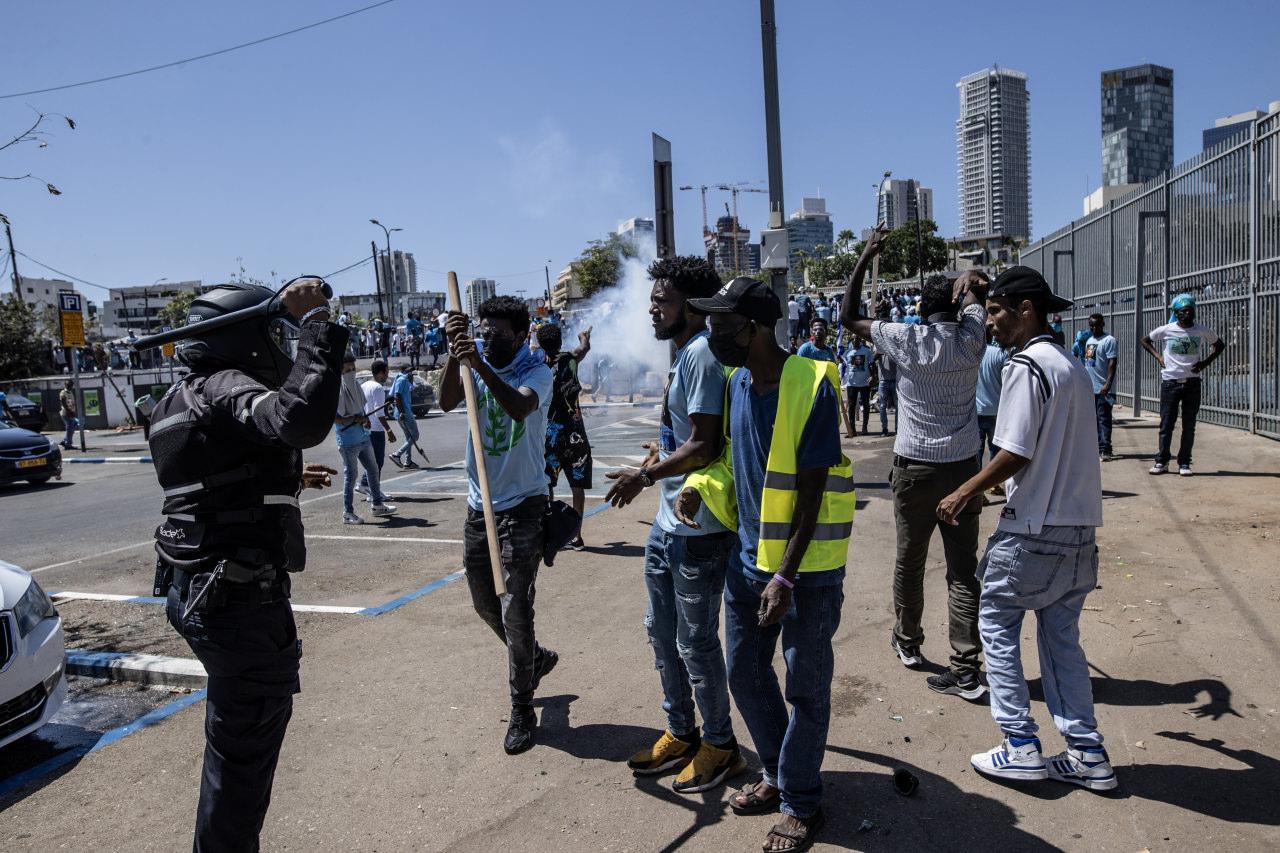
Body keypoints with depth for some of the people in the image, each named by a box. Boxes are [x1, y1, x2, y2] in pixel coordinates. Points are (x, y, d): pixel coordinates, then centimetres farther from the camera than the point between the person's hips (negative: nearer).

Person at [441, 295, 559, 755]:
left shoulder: (537, 372, -9)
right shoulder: (474, 365, 3)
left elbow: (520, 407, -31)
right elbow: (447, 402, -16)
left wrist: (480, 365, -42)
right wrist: (455, 353, -29)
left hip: (522, 506, -6)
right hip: (479, 505, 6)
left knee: (515, 611, -4)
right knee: (485, 603, 18)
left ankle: (522, 709, 12)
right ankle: (536, 658, 43)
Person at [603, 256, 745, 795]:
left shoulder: (701, 354, -18)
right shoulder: (682, 354, 13)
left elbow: (704, 446, -23)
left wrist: (645, 476, -24)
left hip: (698, 529, -10)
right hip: (668, 523, 10)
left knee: (696, 642, 4)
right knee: (662, 631, 19)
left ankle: (720, 746, 24)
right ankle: (681, 733, 36)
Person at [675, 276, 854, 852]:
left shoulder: (811, 385, -20)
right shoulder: (737, 382, 2)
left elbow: (811, 492, -19)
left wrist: (785, 576, -19)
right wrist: (699, 486, -5)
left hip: (807, 566, -7)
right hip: (749, 557, 7)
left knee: (805, 688, 8)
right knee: (745, 674, 17)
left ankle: (800, 803, 28)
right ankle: (777, 776, 39)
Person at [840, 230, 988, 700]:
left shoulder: (905, 339, -6)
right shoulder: (971, 339, 0)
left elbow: (850, 316, 6)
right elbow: (976, 293, 23)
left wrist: (866, 257, 8)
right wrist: (970, 280, 6)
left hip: (915, 468, -1)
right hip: (963, 466, 2)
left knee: (909, 561, 15)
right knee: (963, 569, 3)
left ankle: (907, 642, 32)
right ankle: (964, 670, 2)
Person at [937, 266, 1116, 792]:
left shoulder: (1027, 366, -15)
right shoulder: (1073, 368, 12)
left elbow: (1016, 454, -19)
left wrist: (965, 493, -7)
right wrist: (991, 485, 23)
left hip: (1033, 528, -8)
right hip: (1078, 524, 8)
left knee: (997, 623, 6)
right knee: (1061, 636, 16)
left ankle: (1020, 746, 11)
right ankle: (1087, 753, 20)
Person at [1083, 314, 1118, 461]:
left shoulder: (1109, 340, -9)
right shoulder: (1089, 341, 16)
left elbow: (1112, 364, -15)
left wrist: (1108, 384, -24)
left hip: (1103, 389, -8)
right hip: (1089, 388, 8)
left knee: (1104, 419, -8)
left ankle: (1105, 450, -8)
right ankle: (1098, 447, 20)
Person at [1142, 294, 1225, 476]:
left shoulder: (1203, 331, 0)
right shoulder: (1166, 330, -3)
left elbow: (1219, 345, 16)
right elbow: (1145, 341, 13)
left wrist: (1206, 362, 2)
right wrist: (1158, 357, 0)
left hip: (1192, 383, 1)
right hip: (1170, 382, -1)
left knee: (1189, 426, 4)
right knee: (1166, 424, 1)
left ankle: (1184, 463, 11)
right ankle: (1162, 461, 9)